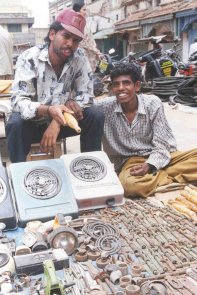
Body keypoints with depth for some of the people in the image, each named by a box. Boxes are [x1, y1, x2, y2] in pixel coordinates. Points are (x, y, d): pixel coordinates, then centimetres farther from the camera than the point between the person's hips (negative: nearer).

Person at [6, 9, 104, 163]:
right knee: (15, 123, -33)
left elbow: (86, 94, -11)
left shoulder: (79, 58, -11)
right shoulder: (29, 58, -20)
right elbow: (18, 101, -27)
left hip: (62, 119, 3)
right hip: (33, 121, -2)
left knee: (96, 116, -18)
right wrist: (48, 110, -47)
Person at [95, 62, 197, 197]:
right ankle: (174, 176, -14)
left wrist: (149, 165, -25)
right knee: (129, 184, -37)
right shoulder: (106, 106, -7)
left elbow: (161, 144, -8)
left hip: (156, 158, 1)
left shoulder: (153, 103, -7)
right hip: (130, 161, 0)